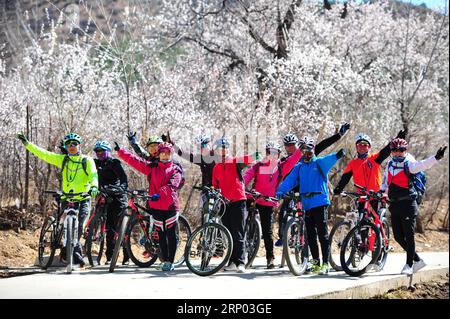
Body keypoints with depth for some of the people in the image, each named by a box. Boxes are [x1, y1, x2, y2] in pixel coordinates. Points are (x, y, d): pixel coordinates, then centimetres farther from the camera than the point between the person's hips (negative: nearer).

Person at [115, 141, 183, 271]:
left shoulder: (175, 169, 4)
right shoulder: (152, 167, 12)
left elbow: (172, 185, -14)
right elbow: (134, 160, 7)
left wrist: (159, 194, -29)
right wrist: (120, 151, -1)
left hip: (170, 205, -3)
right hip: (156, 206, 3)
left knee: (171, 234, -2)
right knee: (161, 235, 8)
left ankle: (170, 261, 1)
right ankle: (165, 260, 15)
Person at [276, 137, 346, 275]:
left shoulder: (319, 163, 2)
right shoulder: (299, 167, 15)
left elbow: (328, 160, -20)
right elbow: (290, 180, 2)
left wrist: (338, 155, -43)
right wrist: (280, 191, -16)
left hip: (320, 202, -5)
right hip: (307, 205, 5)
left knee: (322, 234, -7)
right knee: (310, 235, 9)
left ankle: (325, 264, -6)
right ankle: (316, 263, 18)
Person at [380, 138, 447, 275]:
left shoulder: (409, 164, -6)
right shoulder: (390, 165, 13)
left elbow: (422, 165, -25)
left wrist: (436, 157, -42)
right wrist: (382, 190, 9)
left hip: (408, 204, -6)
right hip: (395, 205, 6)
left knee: (408, 235, -5)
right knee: (398, 236, 7)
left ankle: (409, 264, 5)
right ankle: (418, 260, 19)